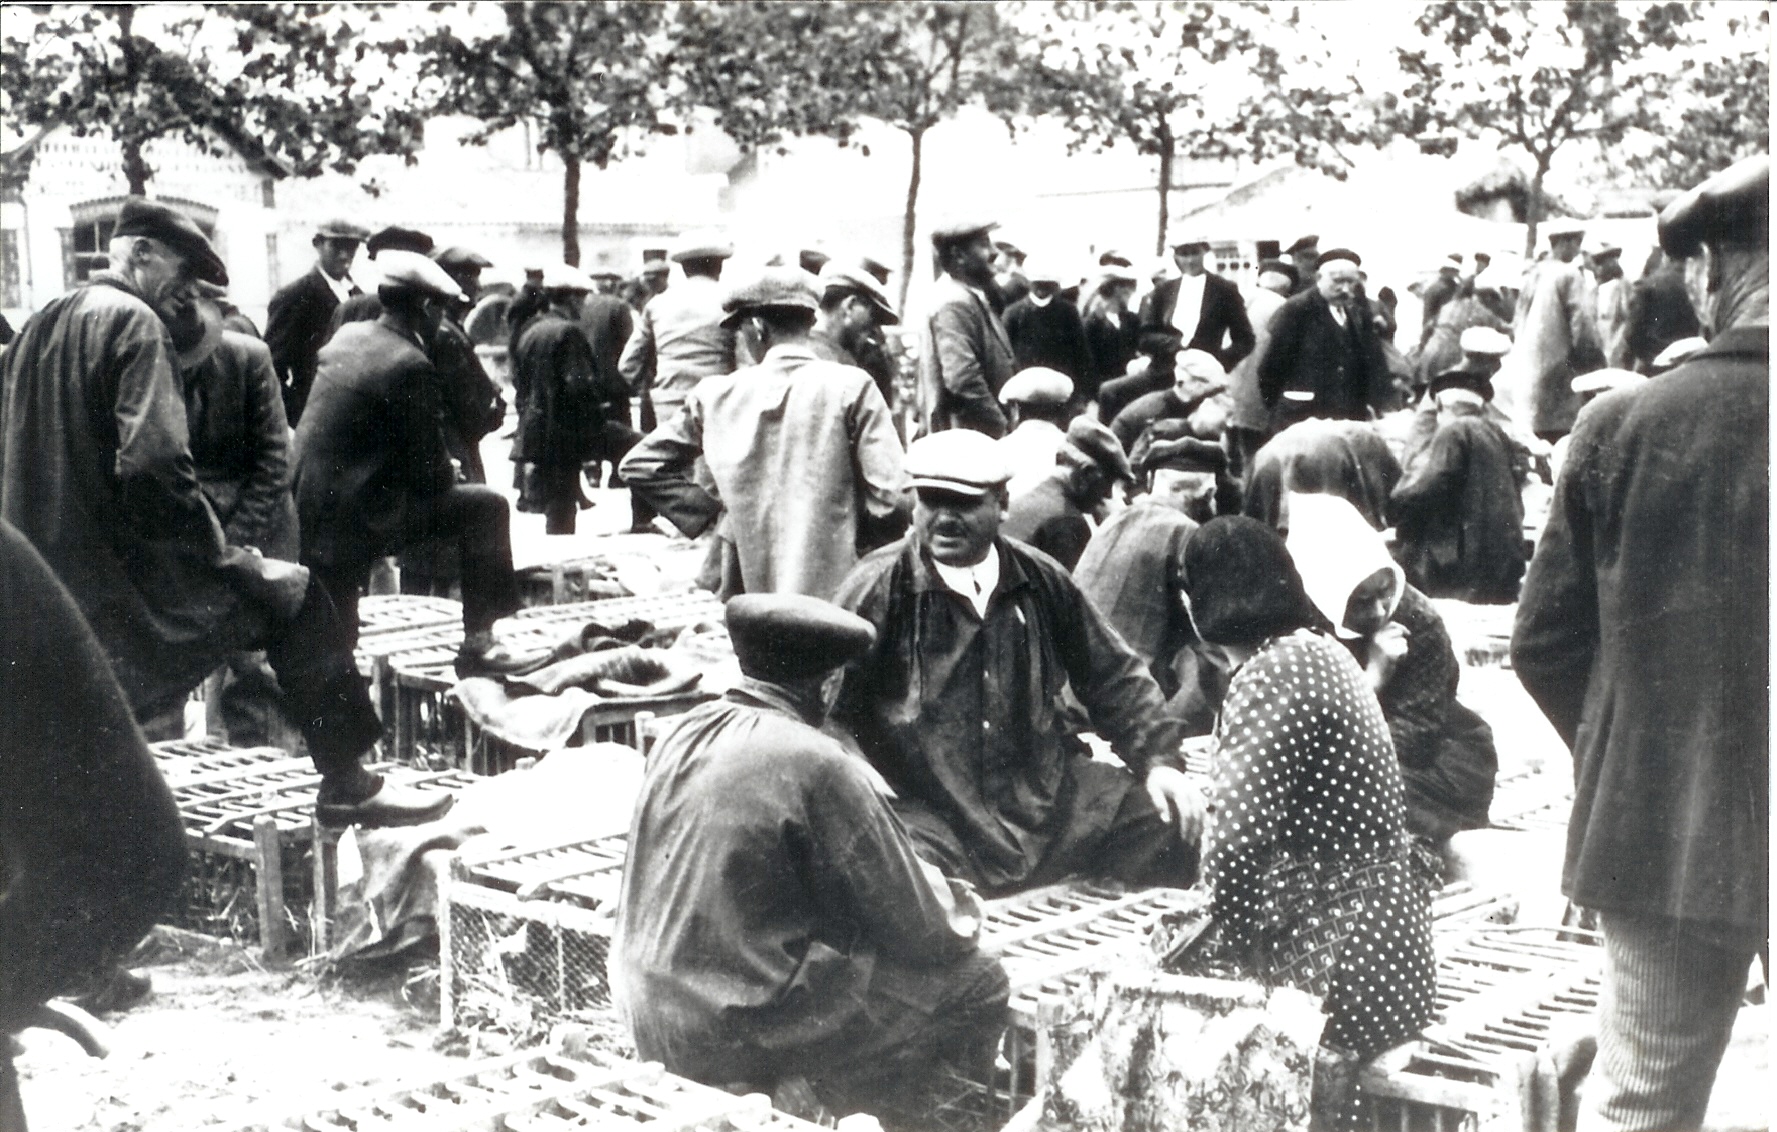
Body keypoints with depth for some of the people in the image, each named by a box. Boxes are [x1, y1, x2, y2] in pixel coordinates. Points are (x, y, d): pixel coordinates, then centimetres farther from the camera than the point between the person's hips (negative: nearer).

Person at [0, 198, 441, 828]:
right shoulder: (133, 322, -11)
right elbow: (151, 462, -24)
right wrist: (217, 552, -13)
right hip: (121, 580, -9)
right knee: (295, 598, 2)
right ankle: (346, 786, 3)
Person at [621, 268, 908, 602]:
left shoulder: (717, 395, 3)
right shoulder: (851, 388, -6)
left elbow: (639, 465, 9)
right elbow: (890, 502, -12)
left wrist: (710, 512, 9)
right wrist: (853, 534, 7)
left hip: (747, 591, 3)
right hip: (834, 596, -2)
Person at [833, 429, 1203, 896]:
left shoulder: (1041, 582, 8)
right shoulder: (879, 587, -5)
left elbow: (1114, 677, 18)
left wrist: (1159, 760, 6)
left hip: (1050, 798, 5)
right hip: (931, 820, -5)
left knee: (1179, 826, -1)